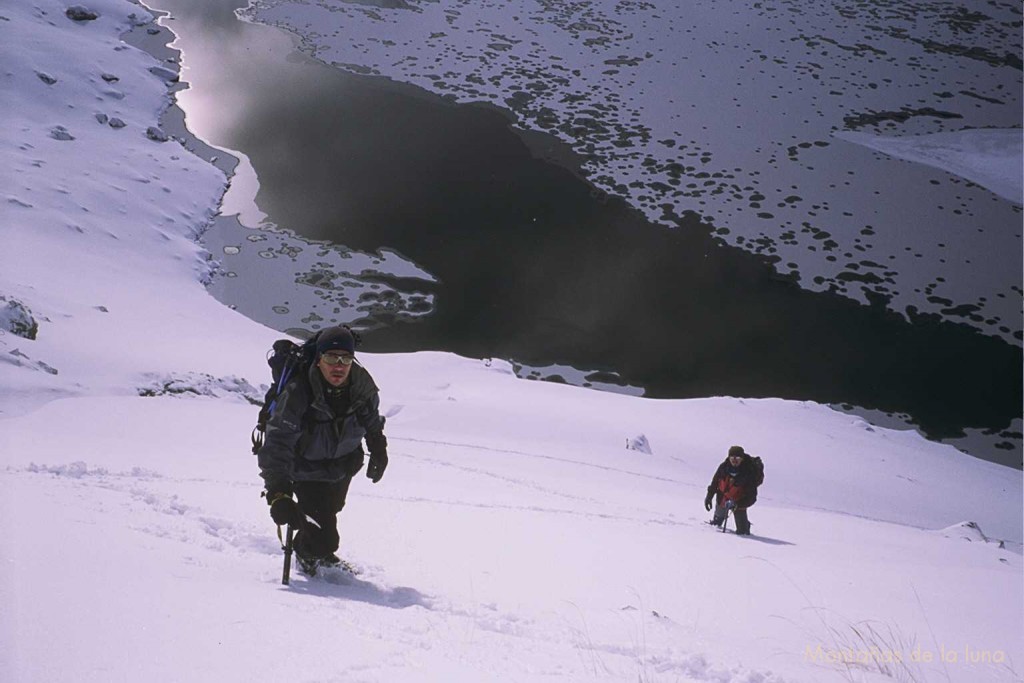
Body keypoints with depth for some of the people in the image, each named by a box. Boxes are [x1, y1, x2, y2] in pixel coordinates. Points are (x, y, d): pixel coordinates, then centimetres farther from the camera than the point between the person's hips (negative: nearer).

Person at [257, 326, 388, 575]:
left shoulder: (361, 383, -19)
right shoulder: (296, 395, -35)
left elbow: (371, 418, 5)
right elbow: (276, 446, -38)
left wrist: (379, 451, 16)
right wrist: (277, 494, -48)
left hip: (345, 461, 5)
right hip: (308, 468, -5)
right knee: (323, 539, -7)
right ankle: (307, 555, 29)